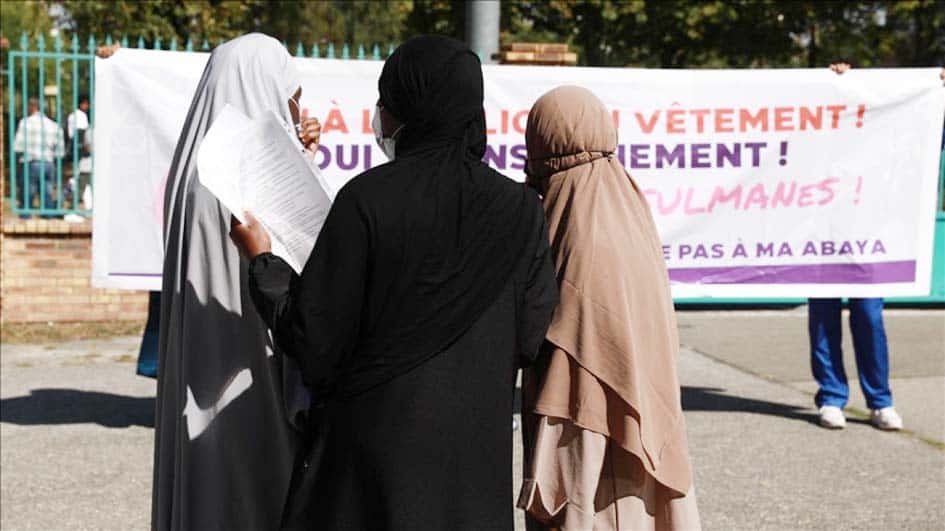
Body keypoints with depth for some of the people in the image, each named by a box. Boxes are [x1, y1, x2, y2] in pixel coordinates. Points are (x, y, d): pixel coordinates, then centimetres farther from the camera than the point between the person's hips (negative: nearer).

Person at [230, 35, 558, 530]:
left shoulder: (366, 199, -13)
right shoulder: (520, 209, -4)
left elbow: (314, 339, -10)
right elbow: (528, 340, 0)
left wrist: (262, 259, 4)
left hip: (372, 439, -2)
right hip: (474, 448, 2)